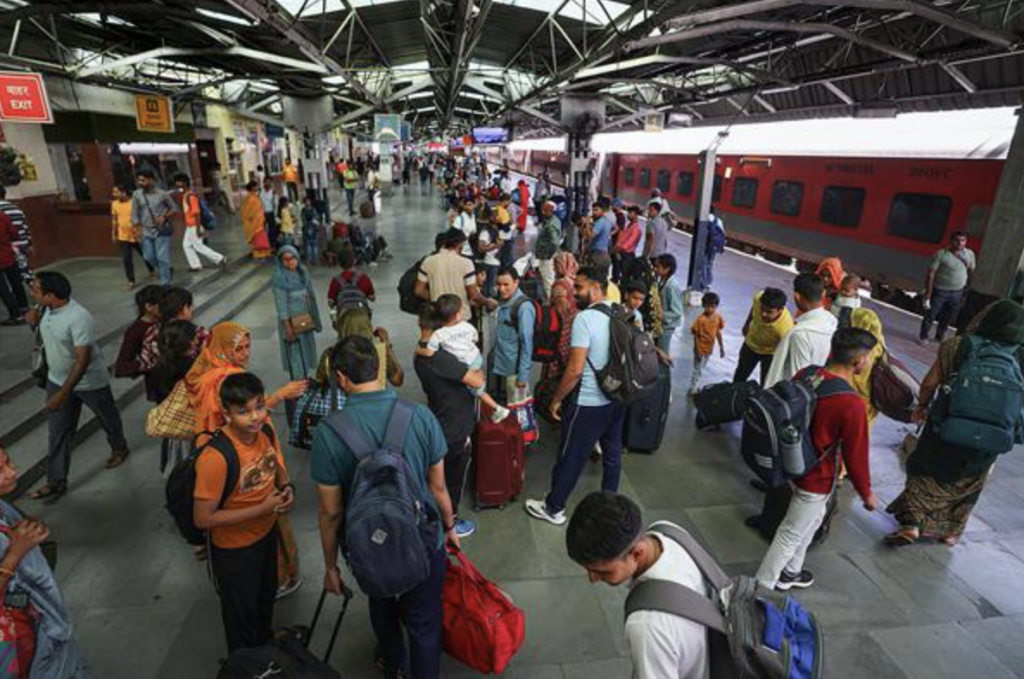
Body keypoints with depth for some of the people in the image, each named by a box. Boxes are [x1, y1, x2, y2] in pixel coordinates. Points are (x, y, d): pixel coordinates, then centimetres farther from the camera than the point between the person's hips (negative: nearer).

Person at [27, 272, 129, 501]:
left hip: (89, 382, -7)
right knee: (57, 431, 10)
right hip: (57, 380, 7)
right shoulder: (49, 310, -6)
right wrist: (35, 324, 3)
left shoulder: (79, 319, -33)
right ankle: (56, 481, 20)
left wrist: (63, 393, -31)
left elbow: (82, 360, -31)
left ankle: (119, 448, 48)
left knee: (107, 418, 19)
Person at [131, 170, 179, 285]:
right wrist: (137, 230, -2)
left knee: (162, 258, -5)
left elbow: (174, 208, 4)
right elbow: (134, 214, 3)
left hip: (162, 231, -4)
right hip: (146, 232, 4)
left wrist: (165, 216, -13)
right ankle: (167, 271, 34)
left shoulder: (162, 194, -5)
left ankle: (165, 283, 2)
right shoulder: (136, 195, 1)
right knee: (149, 257, 8)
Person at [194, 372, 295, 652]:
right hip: (234, 548, -6)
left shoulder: (265, 428, -16)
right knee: (241, 612, 21)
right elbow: (203, 518, -26)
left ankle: (265, 643, 59)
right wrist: (262, 508, -28)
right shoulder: (215, 458, -35)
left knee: (266, 596, 30)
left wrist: (286, 487, -16)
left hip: (267, 532, 6)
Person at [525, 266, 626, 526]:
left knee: (571, 457, 7)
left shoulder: (585, 318, -21)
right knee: (612, 453, 18)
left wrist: (556, 399, -11)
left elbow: (575, 369, -23)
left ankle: (553, 508, 23)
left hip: (589, 403, -7)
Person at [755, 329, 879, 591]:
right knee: (791, 535, 10)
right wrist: (866, 493, -2)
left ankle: (789, 572, 47)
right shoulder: (852, 405, -30)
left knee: (814, 517, 30)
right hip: (817, 479, -8)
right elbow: (855, 456, -19)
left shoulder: (806, 374, -10)